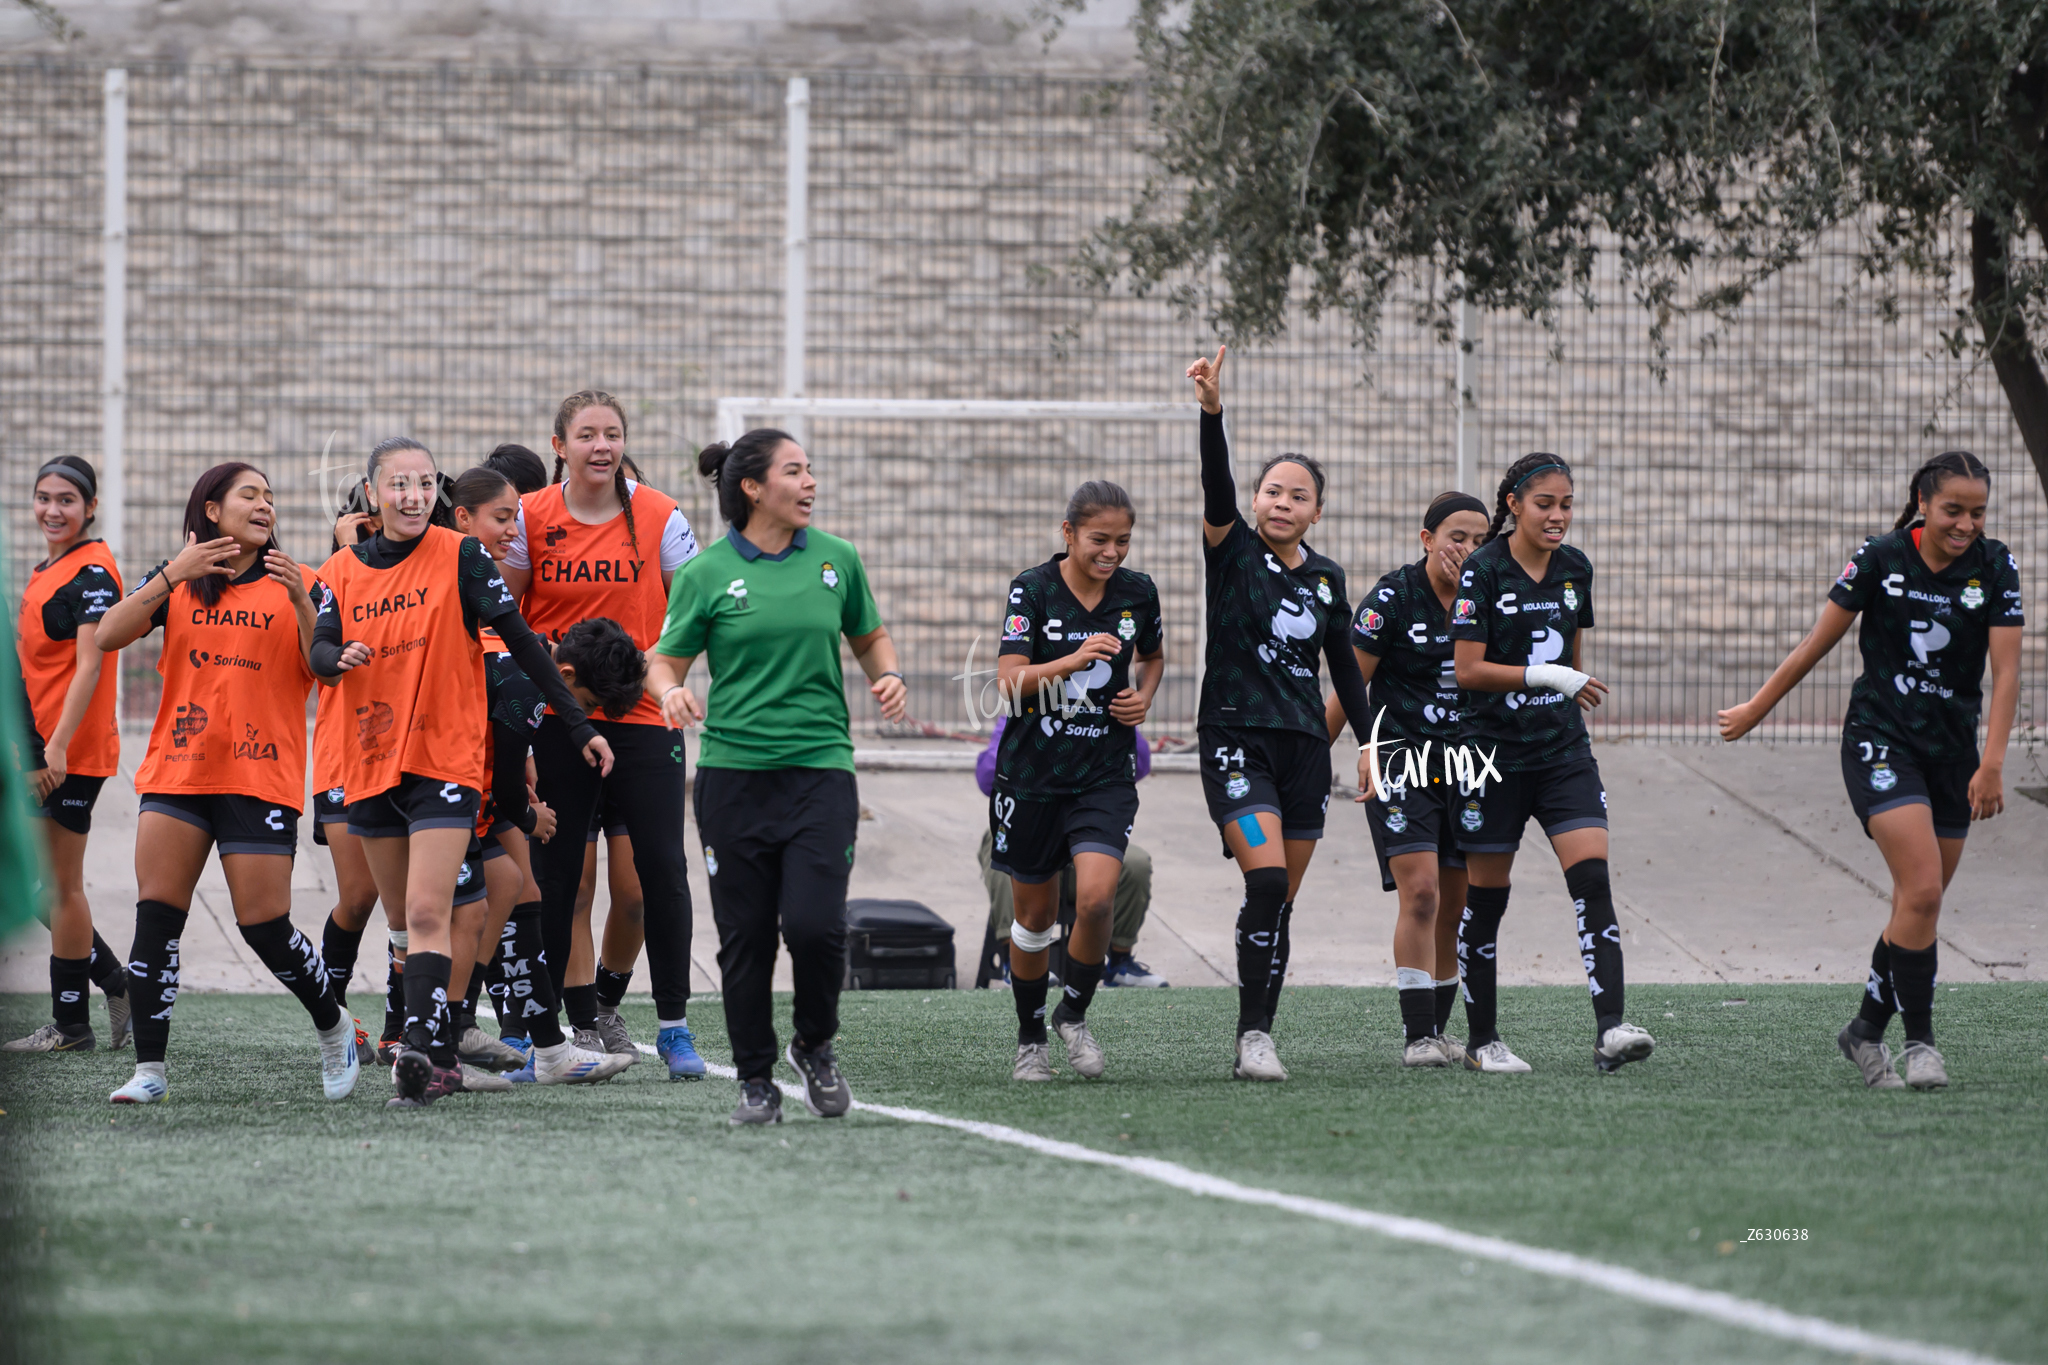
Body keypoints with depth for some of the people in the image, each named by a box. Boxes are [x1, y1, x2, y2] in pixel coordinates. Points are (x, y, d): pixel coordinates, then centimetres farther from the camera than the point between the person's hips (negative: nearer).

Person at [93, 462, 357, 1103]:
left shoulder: (299, 585, 6)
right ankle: (149, 1069, -6)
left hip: (261, 778, -2)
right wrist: (172, 575, -13)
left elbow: (325, 671, -4)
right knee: (156, 917, -9)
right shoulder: (177, 582, 9)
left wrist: (300, 602, -18)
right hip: (176, 771, 2)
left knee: (264, 925, -5)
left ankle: (333, 1027, 21)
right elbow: (108, 636, -4)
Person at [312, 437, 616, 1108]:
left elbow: (519, 638, -1)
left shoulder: (460, 556, -3)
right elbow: (319, 651, -3)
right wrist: (339, 657, -29)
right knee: (411, 921, 11)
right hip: (372, 767, 5)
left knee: (427, 915, -18)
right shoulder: (342, 571, 7)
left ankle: (423, 1053, -27)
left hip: (446, 762, -5)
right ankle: (442, 1058, 20)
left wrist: (578, 725, -2)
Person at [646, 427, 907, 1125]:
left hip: (820, 767, 1)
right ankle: (755, 1080, 15)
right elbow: (664, 660, 4)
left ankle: (814, 1046, 13)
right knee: (745, 937, 0)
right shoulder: (705, 575, 0)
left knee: (815, 922, -13)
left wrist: (887, 675, 1)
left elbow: (870, 635, 21)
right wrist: (670, 691, -18)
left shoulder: (836, 559, 7)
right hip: (734, 773, -1)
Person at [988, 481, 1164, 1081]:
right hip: (1033, 774, -1)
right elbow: (1010, 682, -17)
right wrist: (1073, 659, -31)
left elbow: (1153, 655, 21)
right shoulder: (1033, 589, -10)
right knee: (1035, 915, 9)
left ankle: (1074, 1014, 5)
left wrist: (1143, 698, 1)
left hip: (1106, 776, 1)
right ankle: (1030, 1039, 29)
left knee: (1096, 897, -19)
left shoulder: (1138, 592, 0)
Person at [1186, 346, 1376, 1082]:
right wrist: (1212, 413, -36)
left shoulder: (1326, 576, 10)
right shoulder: (1234, 552, -2)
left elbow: (1344, 664, 19)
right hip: (1236, 737, -5)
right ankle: (1254, 1035, -17)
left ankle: (1256, 1041, 12)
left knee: (1280, 904, 5)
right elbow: (1218, 491, -20)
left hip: (1304, 745, 5)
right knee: (1267, 880, -20)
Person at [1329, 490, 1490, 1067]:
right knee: (1421, 893, -16)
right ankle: (1418, 1035, -14)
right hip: (1400, 761, -5)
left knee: (1455, 905, 7)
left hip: (1462, 768, 5)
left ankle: (1437, 1029, 19)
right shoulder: (1392, 597, -10)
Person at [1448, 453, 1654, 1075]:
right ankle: (1482, 1041, 18)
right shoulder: (1483, 570, -10)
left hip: (1564, 751, 4)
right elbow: (1467, 670, -14)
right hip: (1495, 754, -4)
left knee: (1593, 877, -13)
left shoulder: (1576, 569, 7)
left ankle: (1610, 1029, -21)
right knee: (1485, 899, 5)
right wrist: (1545, 676, -20)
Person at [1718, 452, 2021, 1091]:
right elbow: (1819, 641, 2)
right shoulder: (1880, 558, -8)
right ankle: (1919, 1040, -8)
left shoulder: (1995, 568, -3)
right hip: (1880, 742, -3)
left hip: (1953, 750, 3)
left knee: (1917, 906, 6)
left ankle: (1867, 1030, 25)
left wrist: (1991, 764, -17)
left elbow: (2005, 671, -7)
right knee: (1922, 891, -18)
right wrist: (1757, 708, 9)